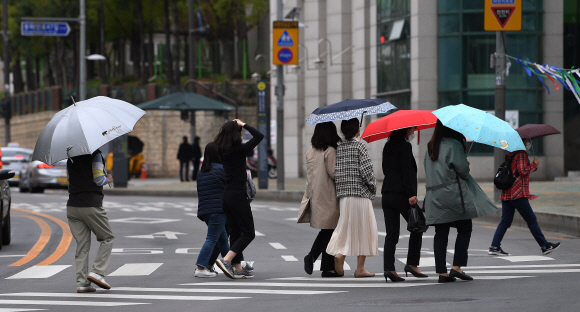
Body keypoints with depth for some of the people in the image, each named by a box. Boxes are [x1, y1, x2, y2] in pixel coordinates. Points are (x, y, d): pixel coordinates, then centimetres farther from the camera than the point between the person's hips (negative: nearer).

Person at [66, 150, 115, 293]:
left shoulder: (71, 157, 12)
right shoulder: (95, 154, -8)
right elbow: (98, 180, -14)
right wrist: (108, 179, 8)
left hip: (72, 206, 6)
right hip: (91, 205, -6)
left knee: (82, 244, 8)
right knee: (107, 238, 11)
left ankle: (82, 282, 1)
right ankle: (97, 272, -3)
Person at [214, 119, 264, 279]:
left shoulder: (221, 151, 4)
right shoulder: (239, 150, -15)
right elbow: (259, 136, -11)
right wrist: (243, 125, -2)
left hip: (225, 195, 8)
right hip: (238, 195, -8)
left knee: (235, 232, 14)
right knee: (248, 232, 0)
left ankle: (238, 268, 15)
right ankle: (226, 260, -13)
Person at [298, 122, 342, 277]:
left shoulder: (310, 152, 8)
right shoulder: (330, 151, -13)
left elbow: (309, 174, 13)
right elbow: (333, 173, -15)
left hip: (314, 194, 7)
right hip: (328, 196, -7)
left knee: (325, 230, 14)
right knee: (328, 231, 0)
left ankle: (311, 256, 2)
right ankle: (327, 268, -1)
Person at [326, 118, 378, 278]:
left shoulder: (338, 147, 7)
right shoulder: (359, 145, -7)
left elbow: (334, 171, 7)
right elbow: (366, 169, -13)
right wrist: (373, 187, 1)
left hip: (343, 194, 5)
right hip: (360, 193, -5)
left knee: (345, 227, 13)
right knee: (362, 229, 3)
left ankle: (339, 253, -14)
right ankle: (360, 268, 3)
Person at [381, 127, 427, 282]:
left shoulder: (388, 147, 16)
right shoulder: (405, 146, -8)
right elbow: (406, 172, -15)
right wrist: (411, 194, -18)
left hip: (387, 194, 8)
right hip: (401, 194, -8)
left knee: (391, 234, 5)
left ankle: (389, 268, -4)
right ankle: (412, 264, 3)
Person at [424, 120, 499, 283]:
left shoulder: (430, 147, 12)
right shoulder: (454, 145, -10)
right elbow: (463, 169, -11)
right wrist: (467, 166, 10)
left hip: (434, 195, 7)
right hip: (453, 194, -7)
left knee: (441, 233, 6)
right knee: (465, 230, 4)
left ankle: (442, 272, 3)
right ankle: (456, 267, -6)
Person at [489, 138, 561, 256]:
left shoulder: (511, 154, 18)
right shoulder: (521, 154, -10)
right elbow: (522, 171, -18)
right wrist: (534, 164, -6)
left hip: (506, 193, 9)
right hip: (518, 193, -9)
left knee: (505, 221, 7)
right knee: (531, 220, -2)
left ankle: (494, 246, 0)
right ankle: (545, 246, 4)